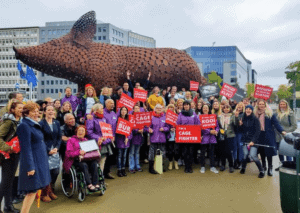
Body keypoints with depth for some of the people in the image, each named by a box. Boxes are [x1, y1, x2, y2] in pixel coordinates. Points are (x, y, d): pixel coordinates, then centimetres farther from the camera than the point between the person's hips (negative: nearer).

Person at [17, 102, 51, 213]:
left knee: (34, 190, 13)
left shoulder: (35, 125, 14)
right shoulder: (24, 126, -15)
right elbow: (26, 148, -19)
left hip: (40, 161, 9)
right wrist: (30, 167, -20)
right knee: (32, 191, -4)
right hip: (33, 162, -9)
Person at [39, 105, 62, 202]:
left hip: (55, 151, 5)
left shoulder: (57, 123, 10)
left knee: (55, 172, 5)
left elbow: (59, 137, 10)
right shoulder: (41, 124, -6)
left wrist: (56, 148, -5)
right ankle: (44, 194, 13)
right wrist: (48, 150, -12)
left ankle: (50, 191, 25)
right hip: (45, 152, -5)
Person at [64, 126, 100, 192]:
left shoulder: (86, 140, 24)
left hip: (86, 159, 4)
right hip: (75, 160, -4)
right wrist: (78, 152, -24)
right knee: (84, 165, -36)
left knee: (94, 163, -28)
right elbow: (68, 153, -7)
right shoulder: (71, 140, 8)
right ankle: (89, 185, -35)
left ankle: (96, 184, -30)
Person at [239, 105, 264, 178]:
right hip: (245, 140, 4)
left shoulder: (255, 119, -6)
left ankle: (261, 171, 7)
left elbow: (257, 131, -9)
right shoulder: (243, 118, 7)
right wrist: (240, 125, -6)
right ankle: (243, 168, 21)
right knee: (245, 154, -6)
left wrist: (253, 141, -15)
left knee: (253, 156, -12)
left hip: (253, 140, -3)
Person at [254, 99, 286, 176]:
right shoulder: (255, 113, 5)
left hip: (268, 135, -3)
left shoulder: (270, 113, -2)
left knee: (269, 150, -3)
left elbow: (276, 123, -6)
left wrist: (281, 131, -17)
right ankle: (263, 165, 28)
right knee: (261, 151, 10)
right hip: (259, 135, 3)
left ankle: (270, 168, 7)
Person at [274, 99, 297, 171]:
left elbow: (294, 126, -9)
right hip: (278, 137, 5)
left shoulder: (290, 114, -7)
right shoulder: (277, 113, 6)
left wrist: (286, 131, -16)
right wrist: (275, 131, 3)